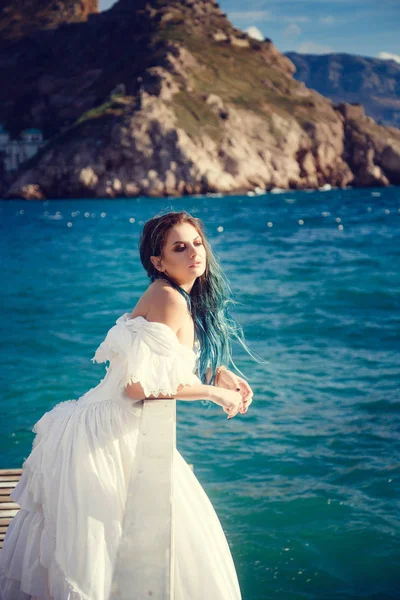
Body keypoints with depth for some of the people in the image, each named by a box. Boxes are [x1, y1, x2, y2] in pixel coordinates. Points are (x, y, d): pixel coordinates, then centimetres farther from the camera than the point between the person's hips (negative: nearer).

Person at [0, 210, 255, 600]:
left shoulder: (184, 300, 11)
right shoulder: (169, 300, -18)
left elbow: (186, 362, 23)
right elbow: (144, 384, -24)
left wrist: (221, 372, 3)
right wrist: (215, 393, -11)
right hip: (106, 440, -9)